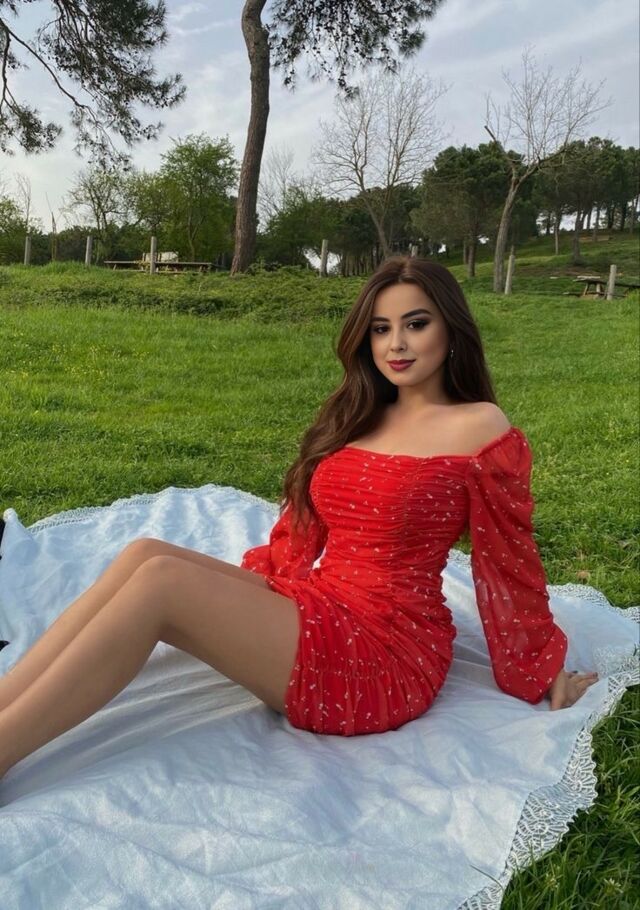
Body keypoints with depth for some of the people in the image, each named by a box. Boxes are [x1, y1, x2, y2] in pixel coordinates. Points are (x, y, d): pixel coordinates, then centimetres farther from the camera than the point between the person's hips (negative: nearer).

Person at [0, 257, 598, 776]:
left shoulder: (479, 427, -6)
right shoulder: (358, 417, 14)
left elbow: (509, 562, 0)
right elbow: (299, 529, 18)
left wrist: (543, 674, 10)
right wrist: (231, 592, 18)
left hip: (387, 657, -6)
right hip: (317, 611, 7)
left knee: (161, 579, -23)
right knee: (145, 554, -15)